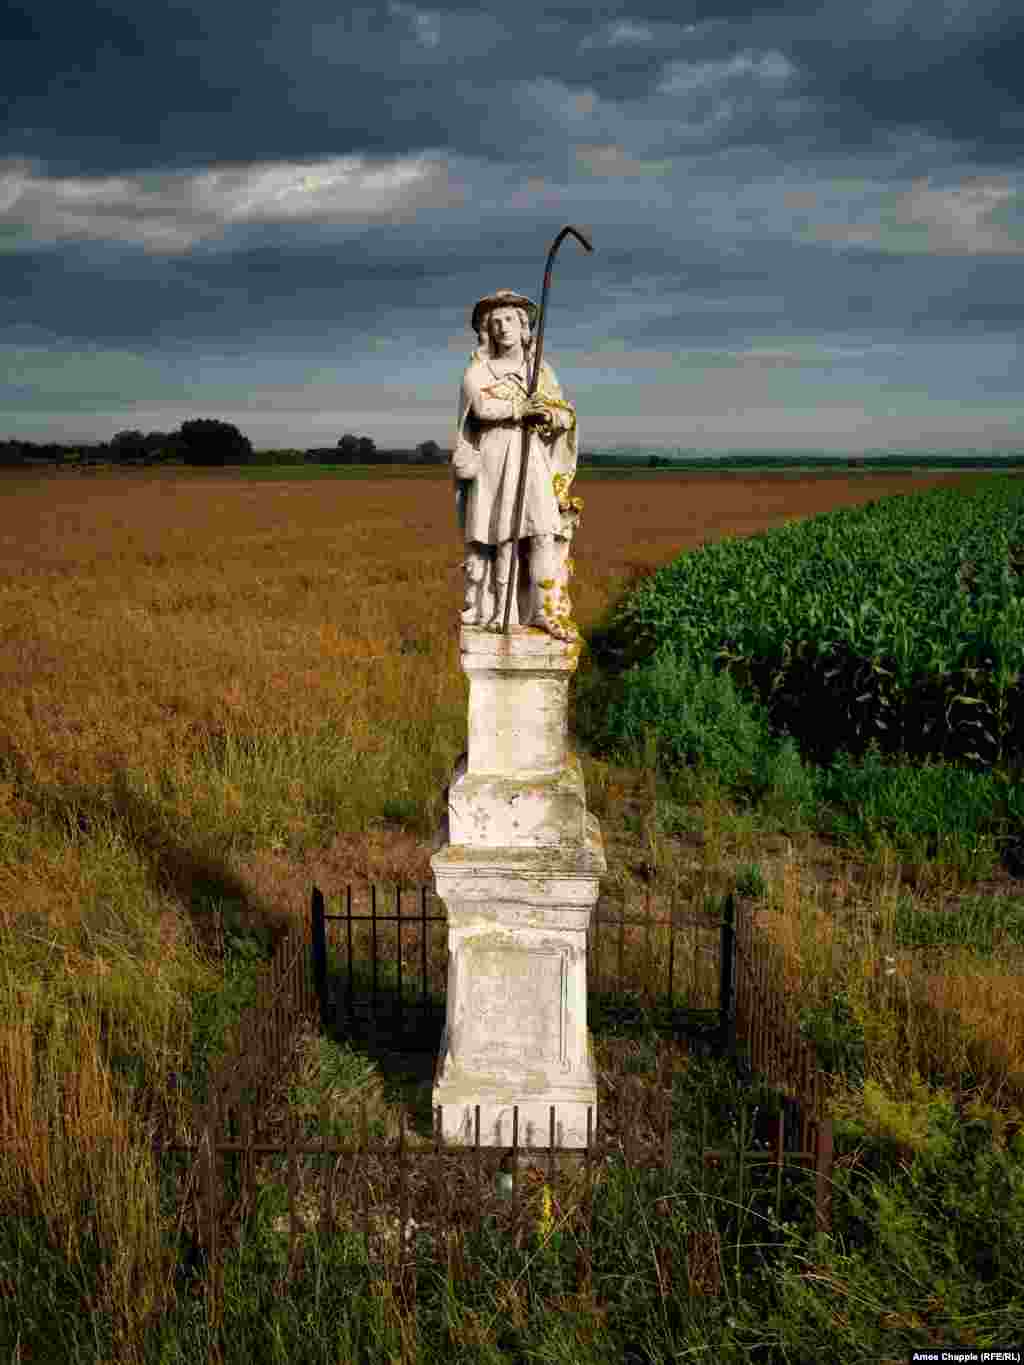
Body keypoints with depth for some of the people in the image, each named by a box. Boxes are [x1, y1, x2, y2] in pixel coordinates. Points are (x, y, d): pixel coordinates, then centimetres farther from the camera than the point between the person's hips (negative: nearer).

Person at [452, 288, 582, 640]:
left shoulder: (540, 368, 16)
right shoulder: (478, 368, 8)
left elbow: (566, 417, 7)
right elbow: (483, 406, -12)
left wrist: (549, 414, -14)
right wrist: (526, 407, -11)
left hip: (533, 461, 2)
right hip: (492, 460, -2)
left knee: (543, 531, -11)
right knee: (493, 536, -6)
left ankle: (546, 611, -12)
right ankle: (484, 610, 1)